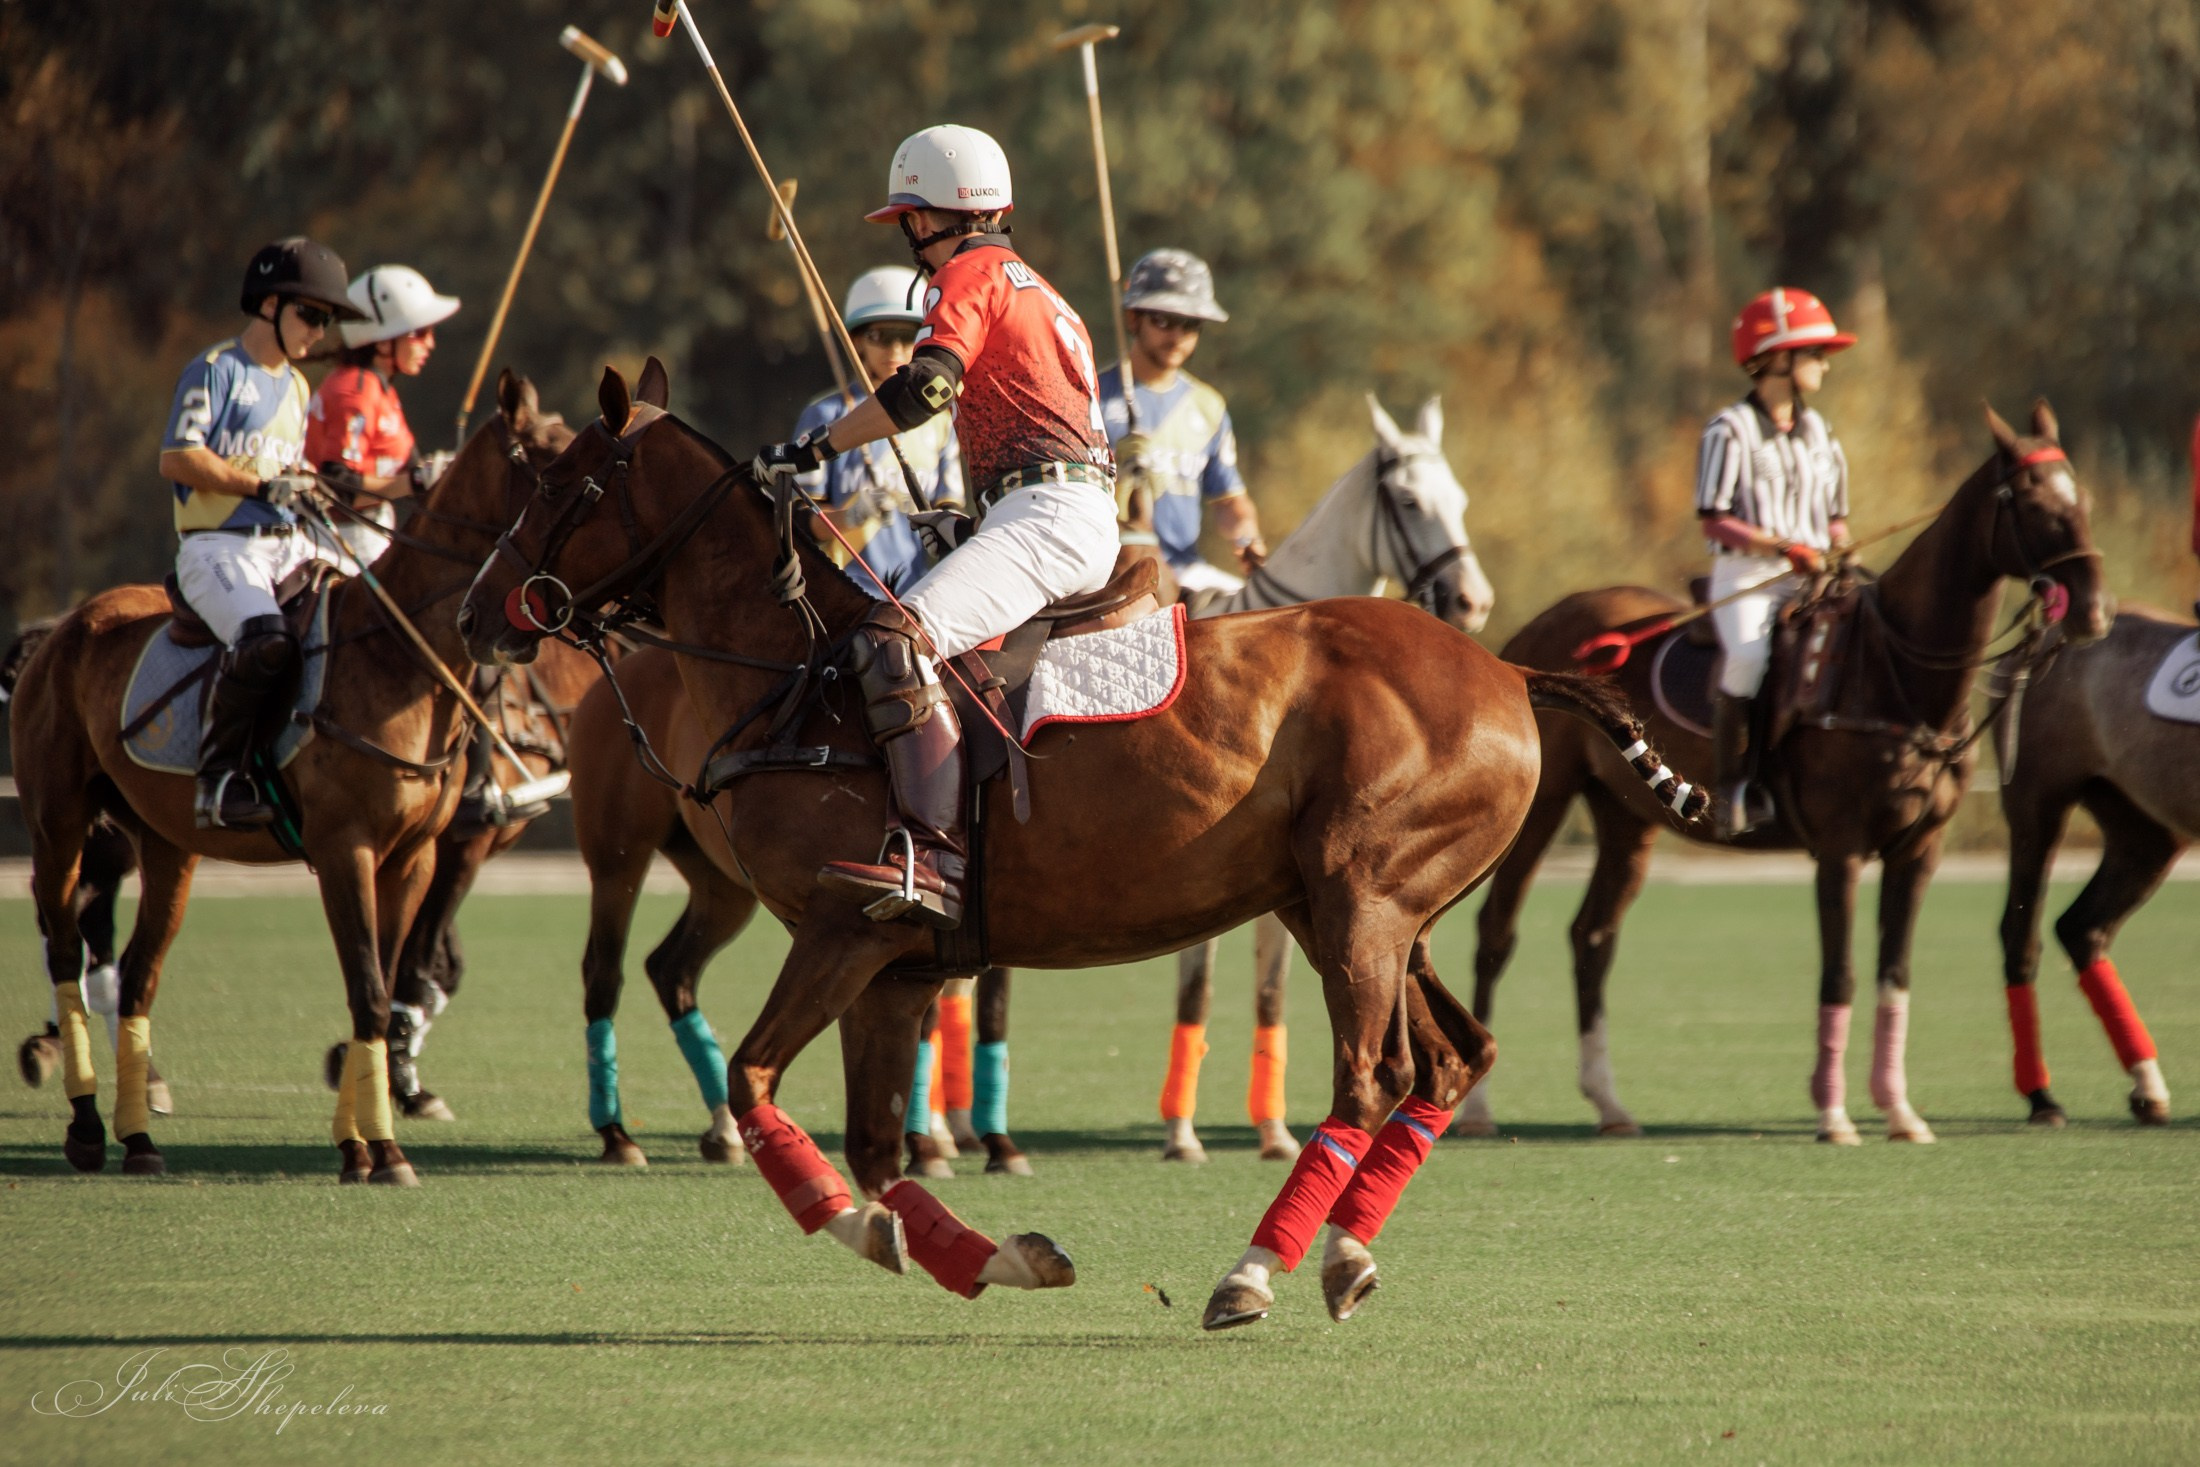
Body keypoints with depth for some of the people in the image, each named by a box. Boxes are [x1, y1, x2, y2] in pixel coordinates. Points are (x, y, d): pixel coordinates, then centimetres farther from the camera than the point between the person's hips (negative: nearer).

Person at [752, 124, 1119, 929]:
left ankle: (932, 860, -45)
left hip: (1045, 514, -11)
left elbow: (926, 386, -16)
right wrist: (961, 529, 28)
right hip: (1078, 521, 11)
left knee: (896, 639, -29)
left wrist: (812, 449, -12)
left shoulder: (968, 275, 0)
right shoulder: (1033, 287, 30)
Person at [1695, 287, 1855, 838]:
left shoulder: (1818, 433, 15)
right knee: (1749, 656, -33)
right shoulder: (1730, 431, -4)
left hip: (1810, 580, 6)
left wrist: (1837, 552, -1)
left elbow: (1835, 517, 21)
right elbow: (1714, 521, -10)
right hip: (1745, 577, -6)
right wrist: (1784, 548, -19)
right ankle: (1731, 788, -22)